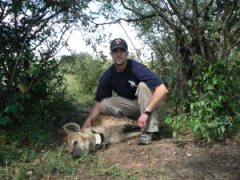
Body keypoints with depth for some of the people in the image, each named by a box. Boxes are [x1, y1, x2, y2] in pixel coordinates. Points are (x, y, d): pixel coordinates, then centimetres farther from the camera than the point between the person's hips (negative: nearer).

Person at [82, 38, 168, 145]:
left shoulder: (137, 68, -26)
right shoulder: (107, 76, -12)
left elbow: (163, 90, -35)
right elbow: (99, 102, -7)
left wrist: (146, 112, -40)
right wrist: (89, 120, -24)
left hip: (145, 104, -3)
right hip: (128, 105, 4)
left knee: (143, 85, -32)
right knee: (104, 105, -19)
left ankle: (148, 130, -27)